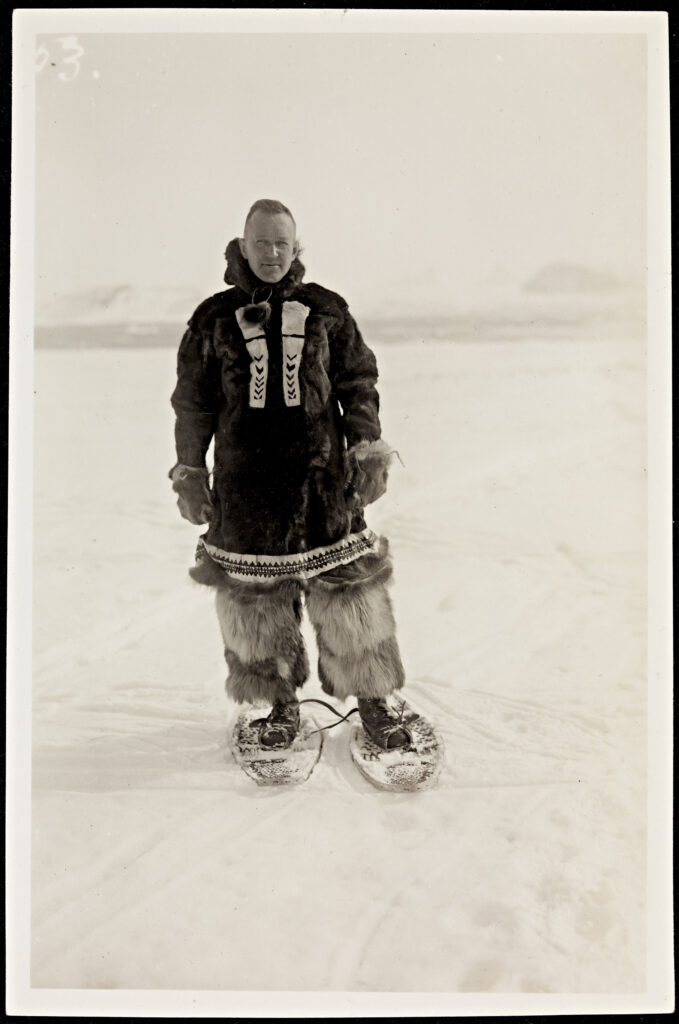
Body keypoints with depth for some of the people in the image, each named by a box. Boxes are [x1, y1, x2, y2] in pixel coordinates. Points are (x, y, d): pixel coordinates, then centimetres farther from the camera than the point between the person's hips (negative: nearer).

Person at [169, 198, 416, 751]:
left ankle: (373, 697, 19)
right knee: (257, 600, 6)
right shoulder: (214, 319, 7)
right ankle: (281, 705, 24)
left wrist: (369, 452, 2)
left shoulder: (326, 311, 7)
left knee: (349, 592, 2)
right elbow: (193, 403, 11)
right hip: (245, 488, 1)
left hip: (324, 480, 0)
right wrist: (190, 474, 9)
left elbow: (359, 385, 11)